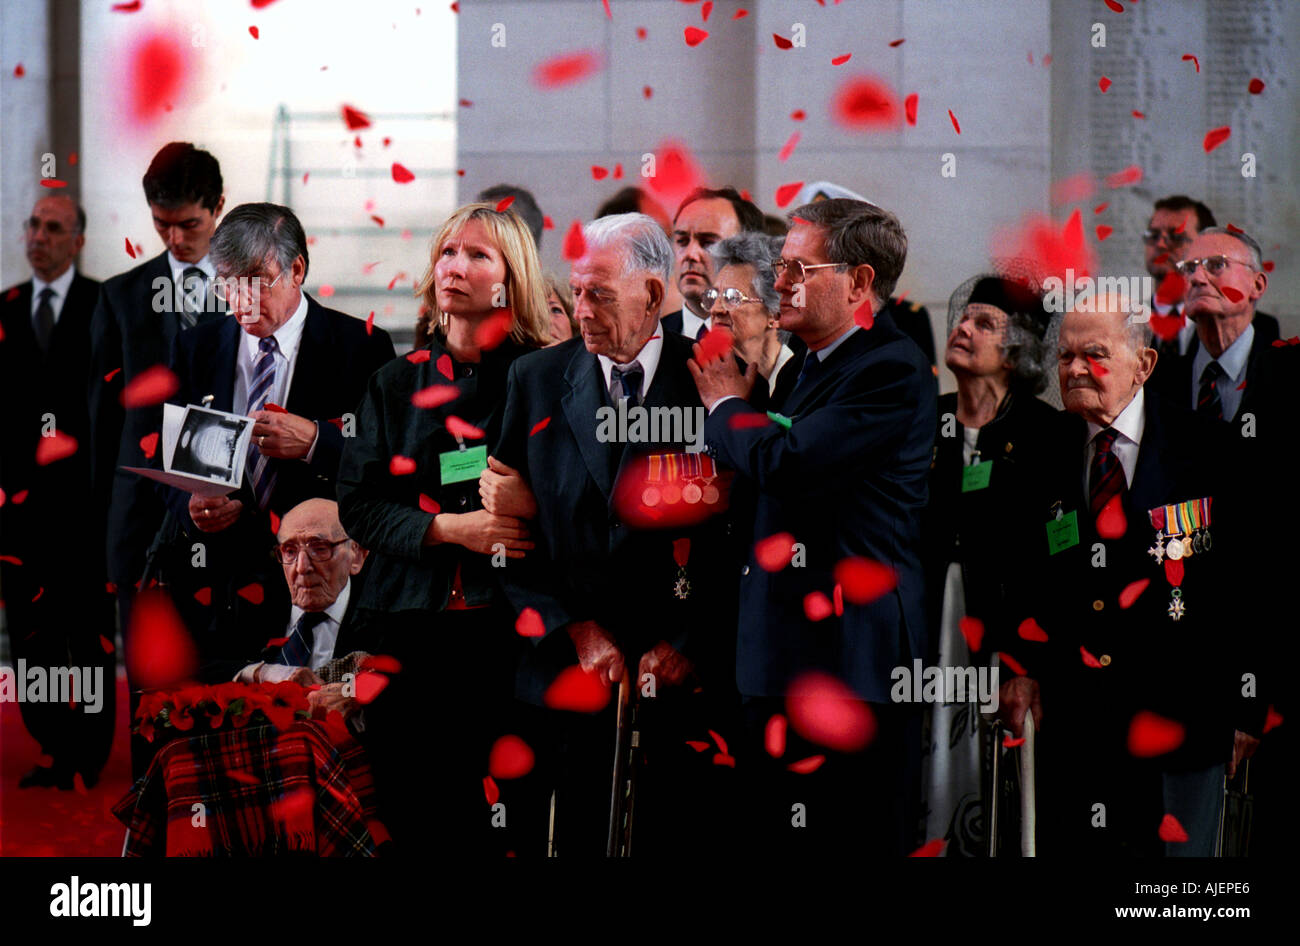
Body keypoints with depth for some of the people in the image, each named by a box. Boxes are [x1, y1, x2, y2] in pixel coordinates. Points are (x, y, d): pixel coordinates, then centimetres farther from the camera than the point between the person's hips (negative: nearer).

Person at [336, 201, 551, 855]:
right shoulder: (395, 385, 15)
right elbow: (358, 504, 7)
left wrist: (532, 505, -19)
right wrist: (451, 529, -8)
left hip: (511, 628, -3)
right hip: (409, 626, 3)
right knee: (416, 821, 0)